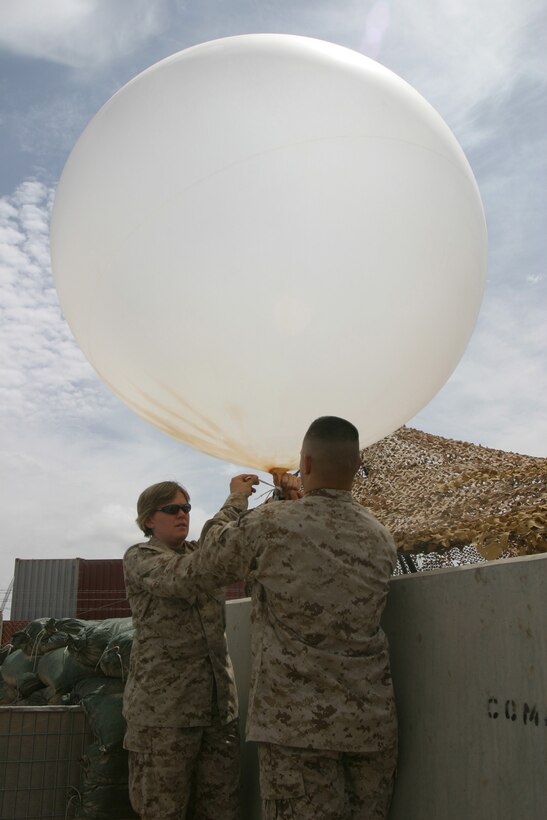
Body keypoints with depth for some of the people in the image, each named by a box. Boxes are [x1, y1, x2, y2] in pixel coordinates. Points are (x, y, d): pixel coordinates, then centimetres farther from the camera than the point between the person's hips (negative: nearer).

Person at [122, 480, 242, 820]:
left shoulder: (202, 552, 15)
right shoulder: (139, 558, -2)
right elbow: (185, 581, -22)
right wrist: (233, 505, -26)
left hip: (219, 700, 5)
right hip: (164, 702, -5)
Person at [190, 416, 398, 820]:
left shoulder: (269, 525, -12)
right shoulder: (382, 539, 4)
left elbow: (204, 563, 6)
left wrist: (236, 501, 21)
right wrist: (298, 500, 28)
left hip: (297, 723, -4)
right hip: (372, 721, 5)